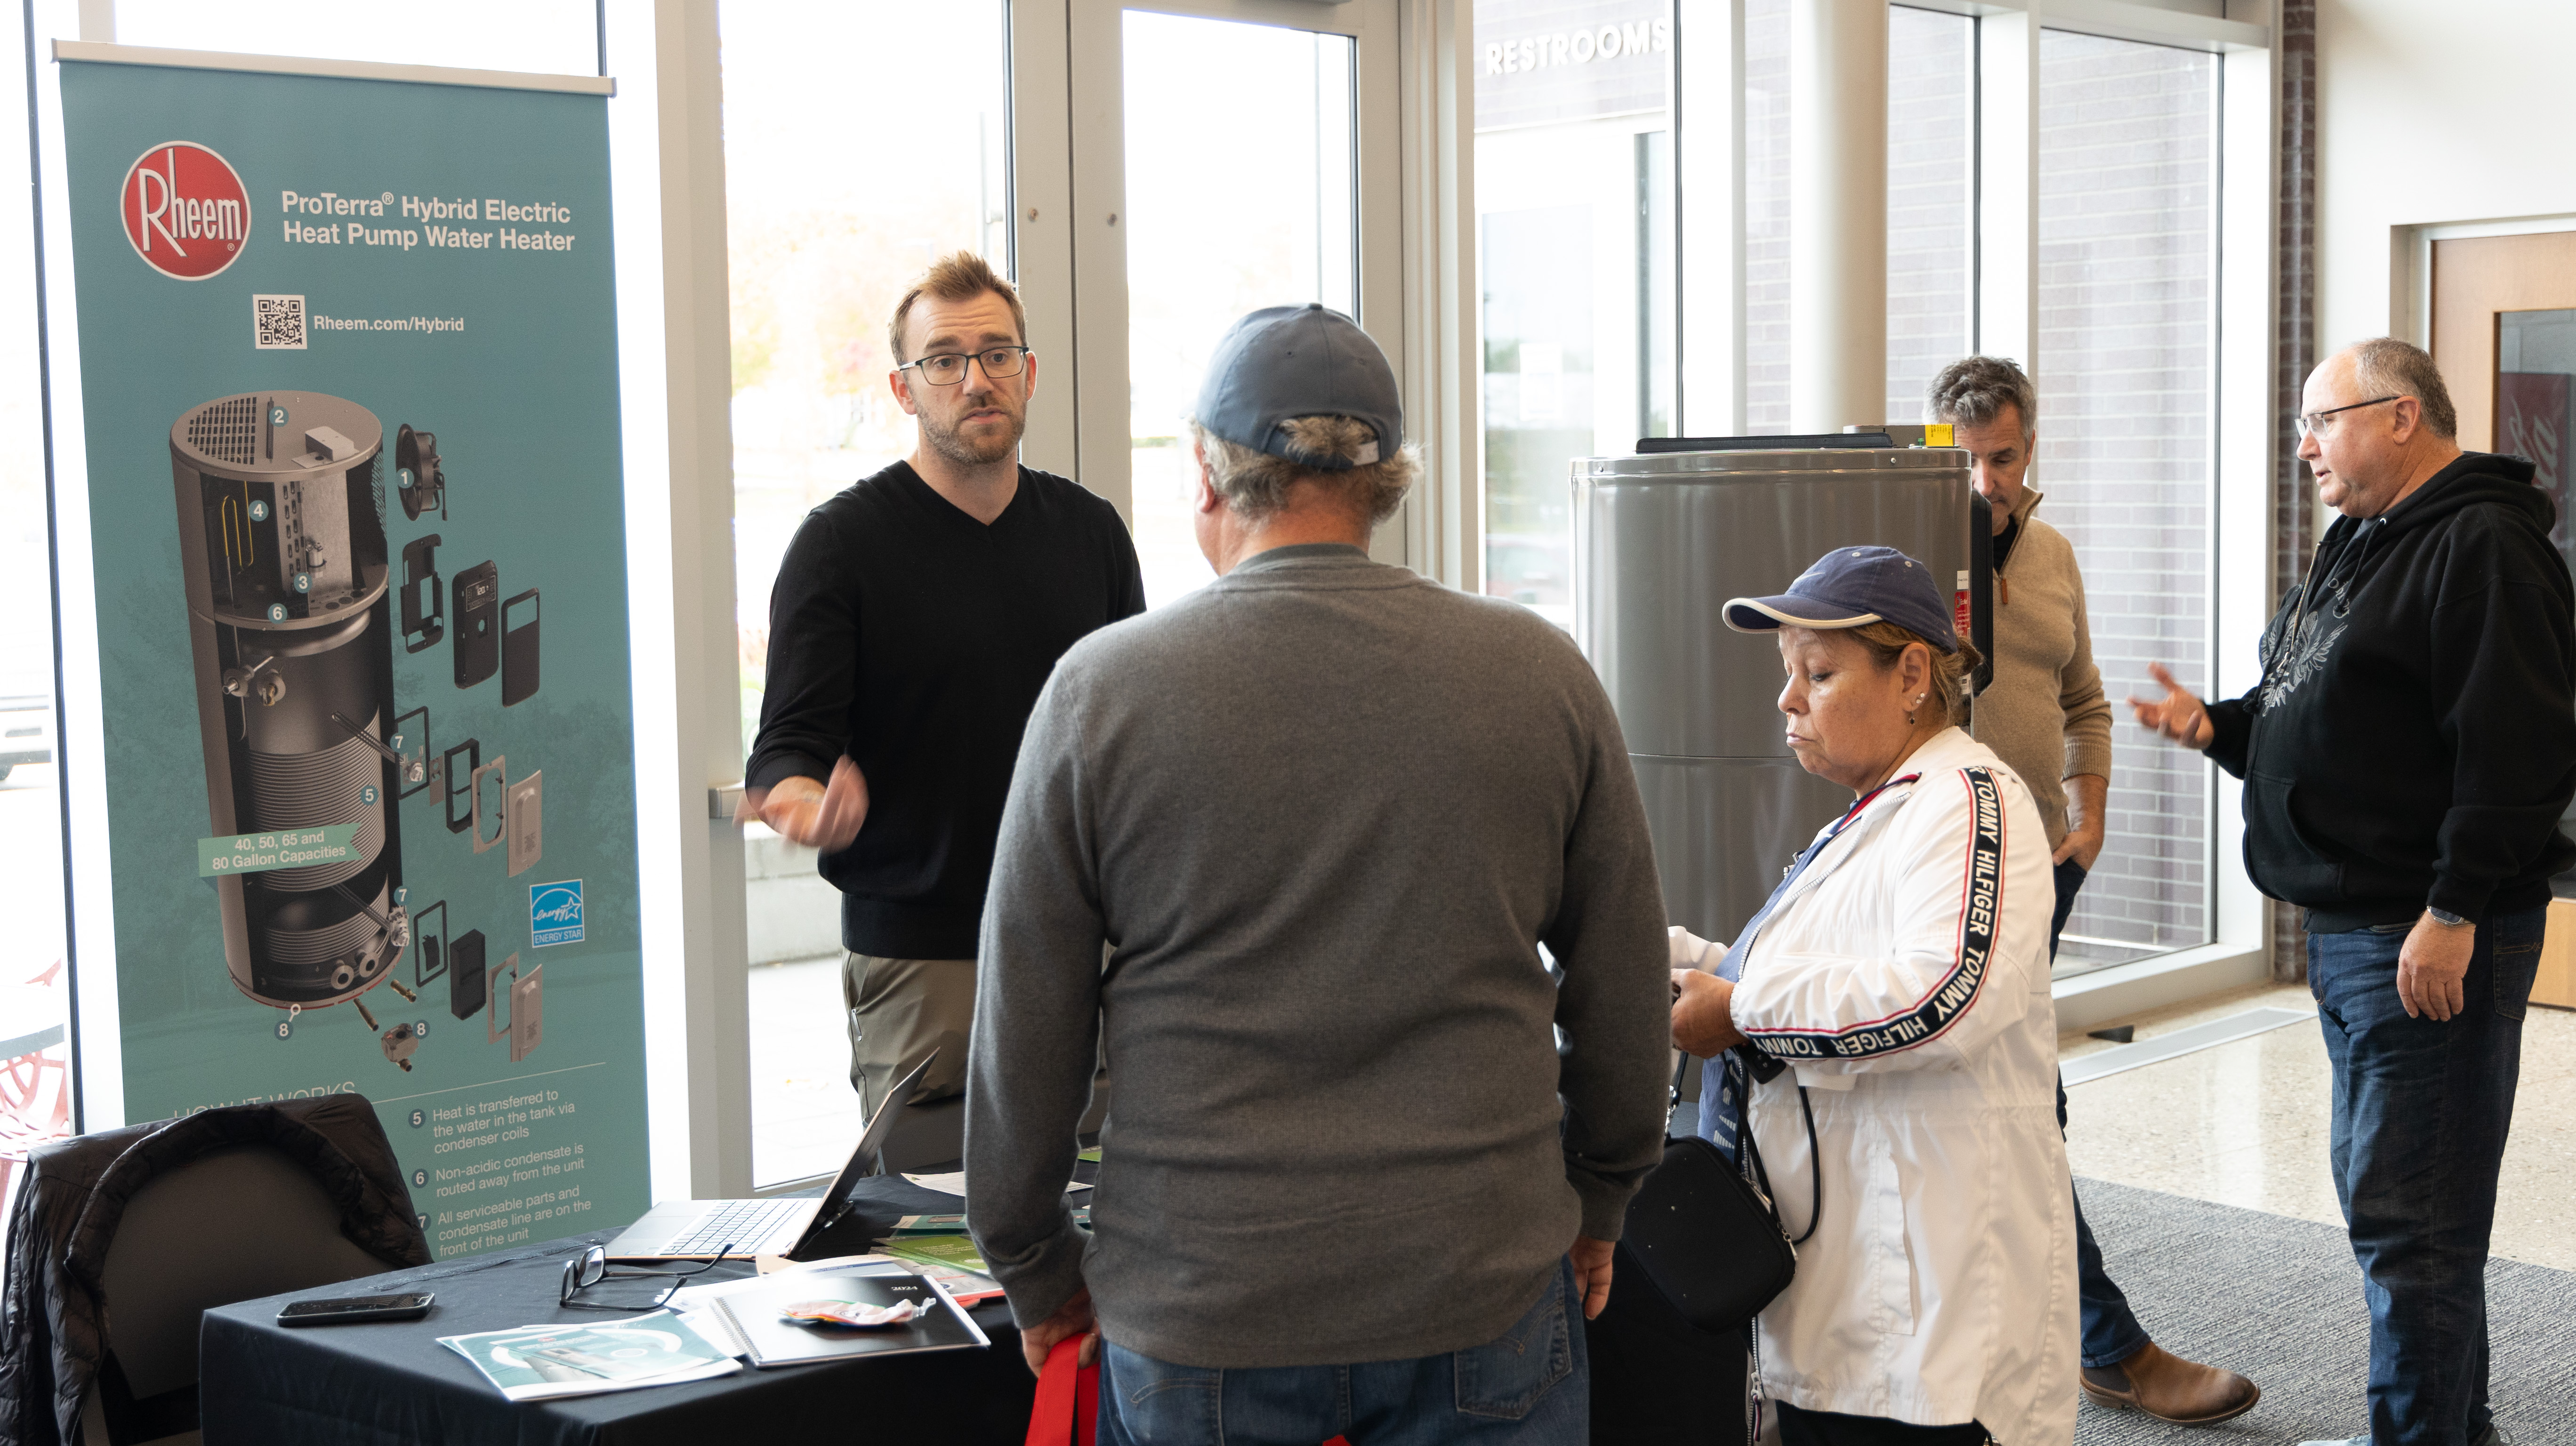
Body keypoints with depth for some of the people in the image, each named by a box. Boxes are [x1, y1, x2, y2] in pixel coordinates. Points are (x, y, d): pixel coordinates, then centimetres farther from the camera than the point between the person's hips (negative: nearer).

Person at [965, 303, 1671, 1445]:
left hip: (1202, 1314, -1)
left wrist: (1036, 1273, 11)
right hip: (1485, 1304, 1)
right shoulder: (1542, 674, -2)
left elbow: (1024, 1030, -2)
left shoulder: (1102, 688, -7)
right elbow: (1624, 990, 5)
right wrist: (1595, 1208, 20)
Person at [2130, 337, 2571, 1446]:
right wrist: (2219, 727, 8)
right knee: (2379, 1192, 18)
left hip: (2431, 945, -11)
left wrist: (2455, 911, -24)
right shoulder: (2357, 544, 17)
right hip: (2347, 930, 11)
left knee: (2409, 1215, -7)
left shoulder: (2482, 546, -14)